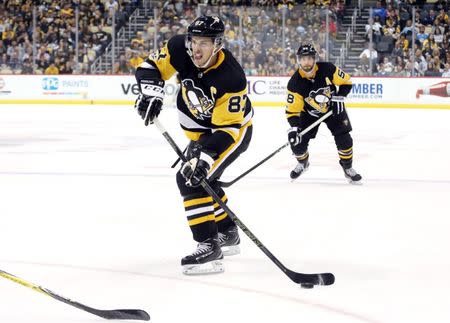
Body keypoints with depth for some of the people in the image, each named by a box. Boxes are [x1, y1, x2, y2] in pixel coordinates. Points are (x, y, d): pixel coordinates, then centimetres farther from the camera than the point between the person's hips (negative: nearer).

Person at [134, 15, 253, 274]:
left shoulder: (231, 78, -35)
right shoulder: (180, 49, -20)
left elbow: (226, 129, -34)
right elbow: (152, 66, -7)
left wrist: (206, 157, -44)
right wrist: (151, 92, -26)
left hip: (233, 131, -8)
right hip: (201, 129, 8)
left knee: (193, 179, -23)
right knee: (202, 181, 22)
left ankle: (209, 248, -24)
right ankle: (228, 234, 43)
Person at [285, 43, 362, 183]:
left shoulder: (327, 69, -25)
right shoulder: (295, 83, -25)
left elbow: (346, 82, -10)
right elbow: (292, 109, -23)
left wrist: (338, 98, -22)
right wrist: (293, 128, -36)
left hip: (333, 109, -1)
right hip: (309, 113, 1)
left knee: (343, 138, -14)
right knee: (298, 141, -8)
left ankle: (348, 168, 7)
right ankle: (302, 163, 26)